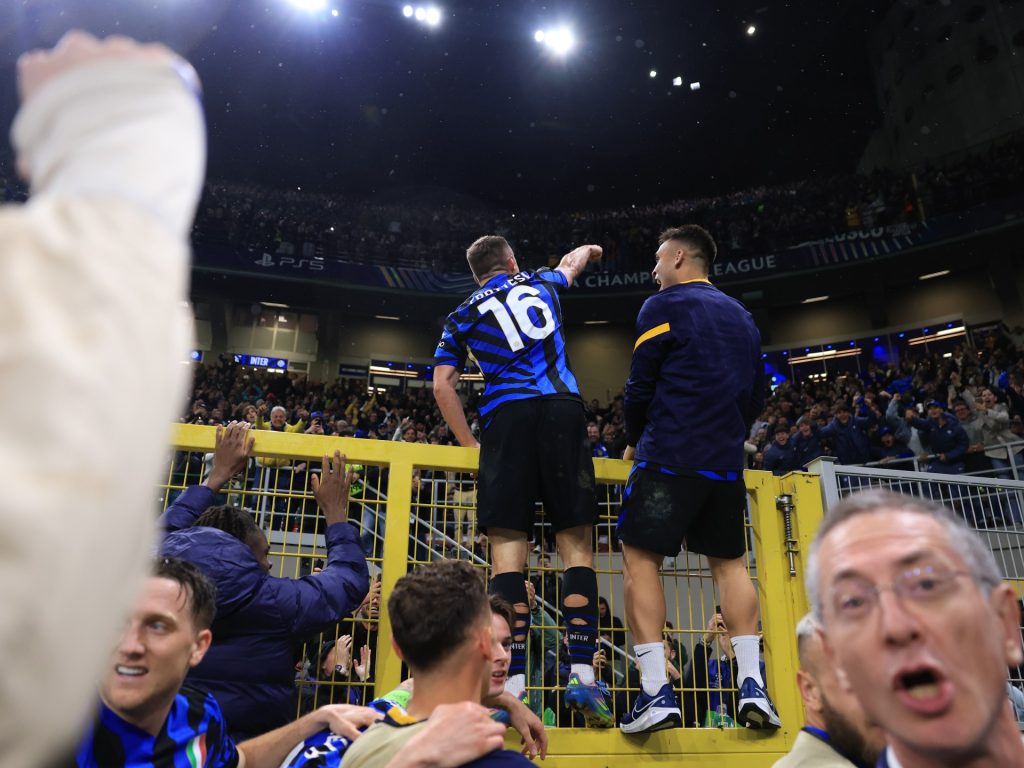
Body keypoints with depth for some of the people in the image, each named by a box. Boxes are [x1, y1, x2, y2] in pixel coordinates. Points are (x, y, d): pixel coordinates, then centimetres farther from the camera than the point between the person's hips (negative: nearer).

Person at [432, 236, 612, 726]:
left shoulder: (462, 317, 19)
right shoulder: (540, 284, 23)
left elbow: (442, 386, 11)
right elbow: (573, 262, 46)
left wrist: (471, 445, 17)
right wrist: (586, 251, 69)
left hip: (507, 418, -1)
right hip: (562, 410, 1)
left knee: (508, 552, -4)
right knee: (577, 546, 0)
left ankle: (514, 684, -11)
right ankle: (582, 674, -7)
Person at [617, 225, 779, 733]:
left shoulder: (663, 306, -2)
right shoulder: (741, 317, 18)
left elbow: (640, 387, -4)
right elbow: (757, 397, 20)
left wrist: (635, 442, 11)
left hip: (670, 456, -7)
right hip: (726, 462, 7)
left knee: (640, 558, -3)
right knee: (729, 562, 13)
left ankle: (656, 691, -9)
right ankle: (753, 686, 9)